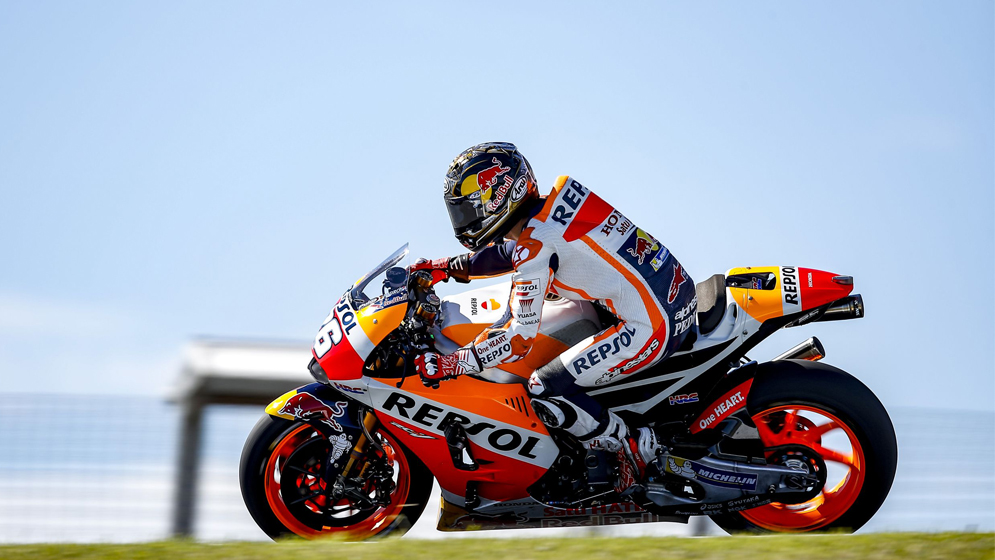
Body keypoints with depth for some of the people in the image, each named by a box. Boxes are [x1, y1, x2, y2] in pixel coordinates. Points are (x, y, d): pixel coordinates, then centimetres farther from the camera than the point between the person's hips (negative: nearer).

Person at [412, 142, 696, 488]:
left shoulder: (536, 245, -17)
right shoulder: (549, 207, 8)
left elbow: (520, 339, -18)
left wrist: (448, 364, -12)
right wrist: (448, 267, 25)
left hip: (652, 326, -10)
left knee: (545, 391, -11)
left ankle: (633, 451, 4)